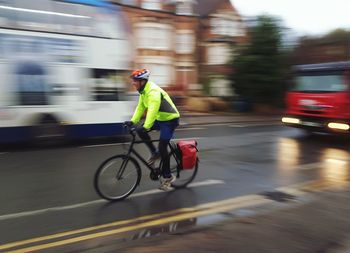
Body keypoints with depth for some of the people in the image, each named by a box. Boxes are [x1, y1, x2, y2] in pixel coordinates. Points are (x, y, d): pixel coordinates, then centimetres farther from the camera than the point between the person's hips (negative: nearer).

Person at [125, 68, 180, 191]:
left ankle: (167, 176, 4)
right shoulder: (143, 91, 4)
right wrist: (133, 121, -4)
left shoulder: (153, 91, -26)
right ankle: (155, 153, 10)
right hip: (160, 119, 9)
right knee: (140, 130, -6)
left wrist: (146, 127, -43)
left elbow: (153, 110, -36)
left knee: (162, 147, -12)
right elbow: (140, 107, 6)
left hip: (170, 119, -9)